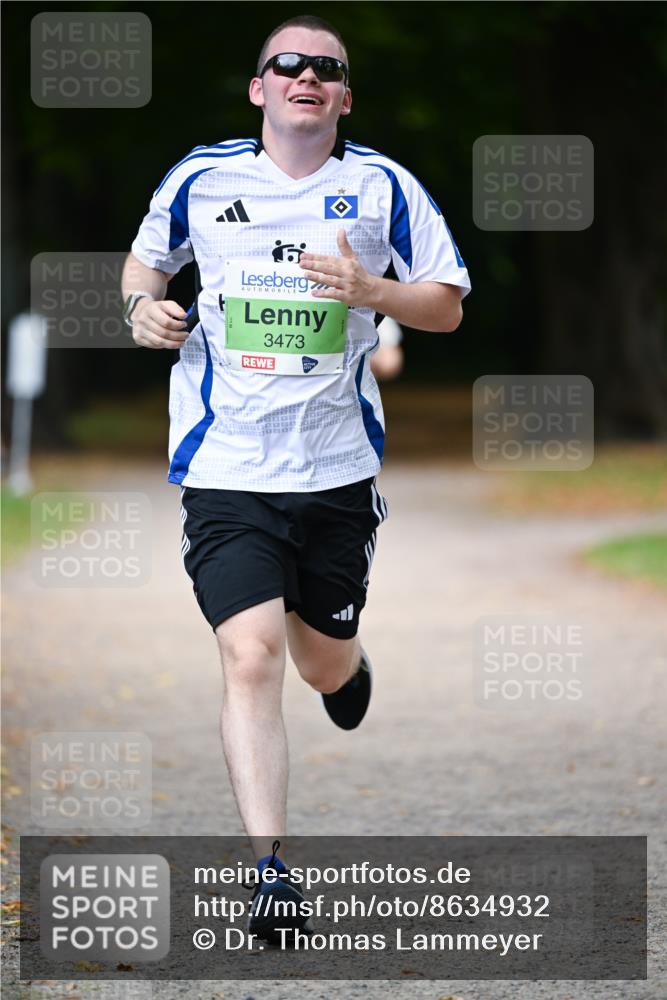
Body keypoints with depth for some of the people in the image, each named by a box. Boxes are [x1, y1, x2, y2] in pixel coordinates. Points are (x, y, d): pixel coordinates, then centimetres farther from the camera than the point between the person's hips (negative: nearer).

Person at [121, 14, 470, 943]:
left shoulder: (382, 186, 2)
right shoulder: (199, 177, 3)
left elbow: (448, 305, 5)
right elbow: (145, 258, 21)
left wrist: (369, 290, -14)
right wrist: (144, 304, -1)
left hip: (339, 470, 1)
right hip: (227, 472, -1)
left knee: (325, 664, 14)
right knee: (251, 658, -17)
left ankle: (349, 657, 54)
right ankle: (270, 873, -18)